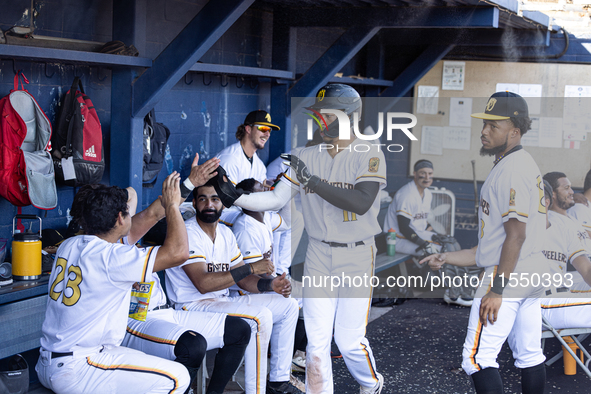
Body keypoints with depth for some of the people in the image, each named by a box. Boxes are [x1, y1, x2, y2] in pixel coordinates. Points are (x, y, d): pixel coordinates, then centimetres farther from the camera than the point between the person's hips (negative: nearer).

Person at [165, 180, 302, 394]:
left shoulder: (225, 233, 10)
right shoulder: (187, 233, -16)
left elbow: (242, 278, 12)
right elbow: (203, 283, -26)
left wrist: (268, 284, -9)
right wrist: (251, 268, -28)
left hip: (223, 302, 9)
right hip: (194, 307, -9)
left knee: (288, 305, 6)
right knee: (260, 315, -30)